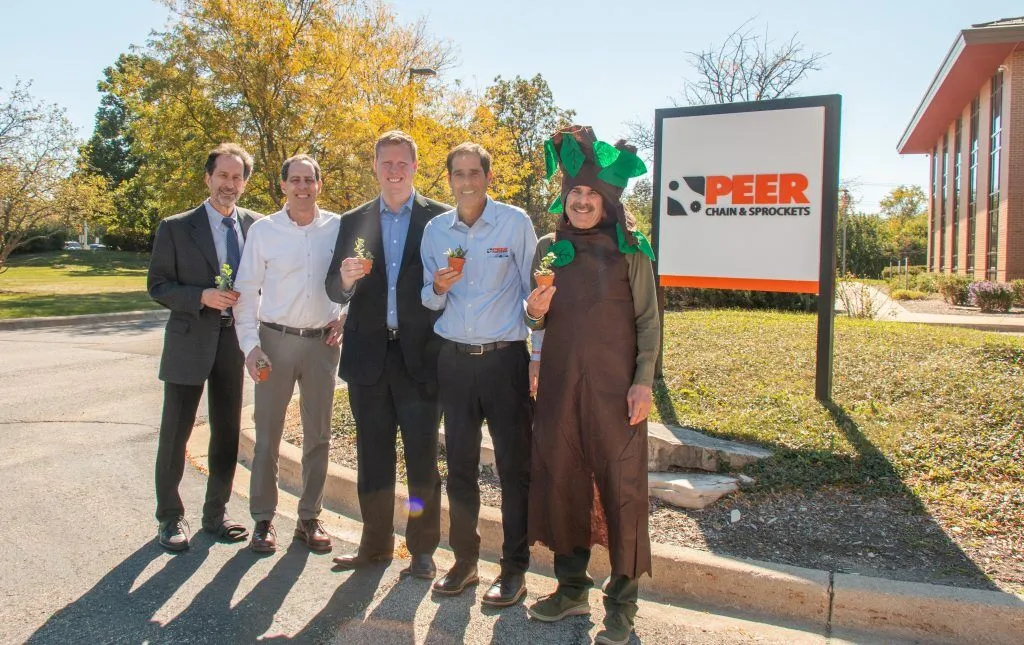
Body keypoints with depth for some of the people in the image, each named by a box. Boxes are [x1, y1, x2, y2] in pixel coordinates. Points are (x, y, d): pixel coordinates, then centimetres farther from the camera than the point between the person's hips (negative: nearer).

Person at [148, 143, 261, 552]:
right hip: (190, 341, -2)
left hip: (235, 340, 3)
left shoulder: (256, 225, 4)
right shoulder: (176, 227, -3)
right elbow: (158, 286, -3)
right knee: (175, 432, 5)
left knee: (228, 432, 11)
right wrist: (202, 296, -18)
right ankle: (170, 517, 21)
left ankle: (216, 513, 26)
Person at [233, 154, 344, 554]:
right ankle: (263, 519, 20)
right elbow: (246, 291, 0)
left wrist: (345, 317, -3)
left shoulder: (338, 228, 0)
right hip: (276, 340, -1)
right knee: (267, 434, 5)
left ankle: (309, 518, 23)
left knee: (318, 434, 9)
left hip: (322, 341, 1)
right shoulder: (263, 230, -1)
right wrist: (249, 344, -8)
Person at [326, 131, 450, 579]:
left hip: (421, 354, -3)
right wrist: (345, 279, -15)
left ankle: (423, 549, 19)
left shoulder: (441, 219, 1)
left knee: (423, 459, 4)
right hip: (368, 356, 3)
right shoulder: (353, 222, 9)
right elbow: (334, 291, 5)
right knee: (372, 458, 13)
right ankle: (375, 544, 28)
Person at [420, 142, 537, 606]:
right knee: (459, 464, 10)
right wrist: (438, 287, -11)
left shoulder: (515, 223, -3)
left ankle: (515, 569, 16)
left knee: (514, 465, 3)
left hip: (504, 358, -3)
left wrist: (541, 357, -4)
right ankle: (464, 560, 25)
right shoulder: (435, 230, 7)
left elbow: (533, 291, -1)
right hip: (454, 359, 4)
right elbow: (429, 300, 13)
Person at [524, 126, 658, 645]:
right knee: (560, 479, 9)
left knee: (620, 484, 0)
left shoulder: (629, 250, -1)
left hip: (614, 385, -4)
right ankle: (572, 587, 27)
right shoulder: (548, 249, 10)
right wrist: (533, 311, -7)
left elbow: (648, 320, -1)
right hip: (559, 383, 4)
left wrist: (643, 381, -9)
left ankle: (621, 601, 16)